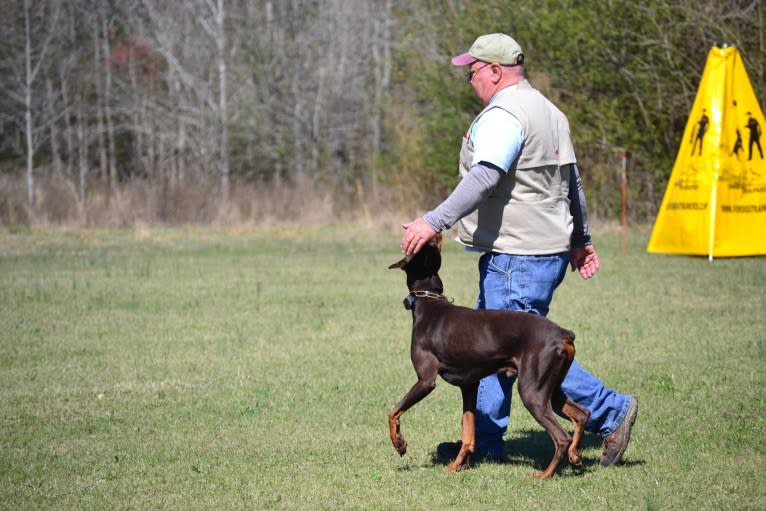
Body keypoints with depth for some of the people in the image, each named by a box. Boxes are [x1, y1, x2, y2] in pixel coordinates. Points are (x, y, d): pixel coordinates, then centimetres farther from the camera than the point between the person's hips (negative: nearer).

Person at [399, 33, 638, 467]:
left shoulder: (503, 115, -15)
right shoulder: (546, 110, 18)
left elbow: (483, 179, -28)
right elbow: (572, 181, 24)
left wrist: (434, 222, -32)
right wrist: (581, 239, 31)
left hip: (518, 258, -11)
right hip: (548, 248, 11)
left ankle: (611, 411, -4)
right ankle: (486, 439, 17)